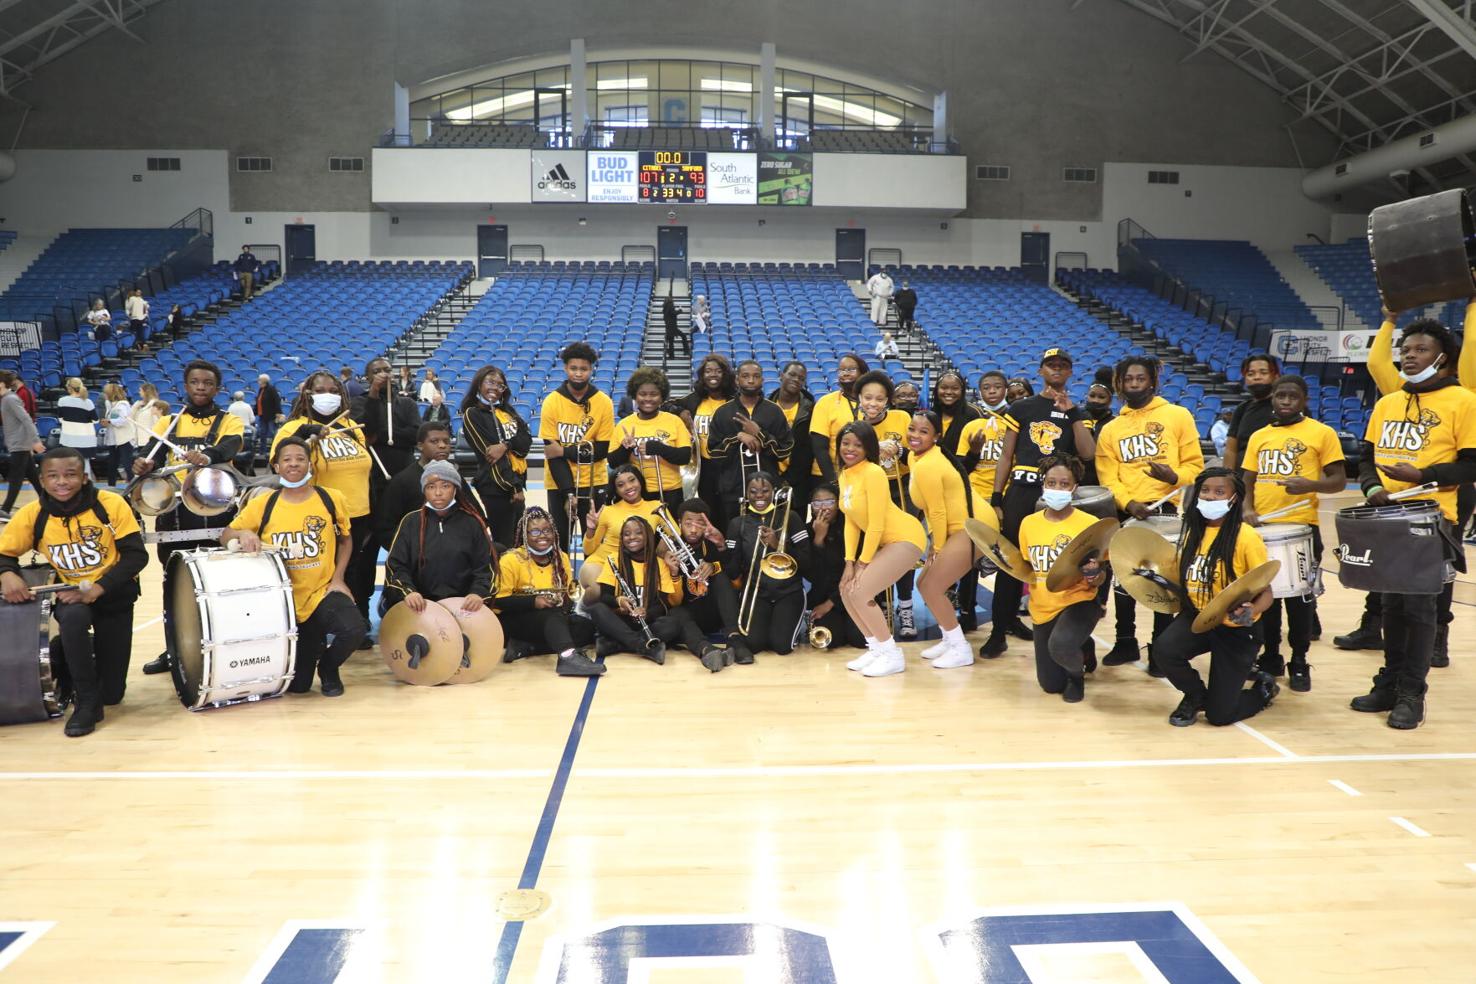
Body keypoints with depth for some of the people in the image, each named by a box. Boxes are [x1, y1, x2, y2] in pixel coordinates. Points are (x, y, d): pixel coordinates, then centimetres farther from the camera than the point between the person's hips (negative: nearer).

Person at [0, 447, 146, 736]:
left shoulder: (111, 504, -15)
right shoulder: (32, 514, -9)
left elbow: (136, 555, -15)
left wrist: (97, 589, -25)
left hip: (114, 594, 0)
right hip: (70, 595, 1)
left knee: (112, 693, -2)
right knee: (73, 618, -40)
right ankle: (86, 702, -18)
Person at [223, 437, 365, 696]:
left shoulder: (332, 499, -1)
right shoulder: (262, 505, -2)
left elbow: (345, 539, 12)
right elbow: (225, 537, 3)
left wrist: (338, 578, -1)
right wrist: (243, 534, -21)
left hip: (323, 592, 0)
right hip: (284, 599, 0)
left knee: (355, 629, -32)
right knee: (297, 685, -1)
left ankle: (328, 666, 4)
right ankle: (310, 647, 37)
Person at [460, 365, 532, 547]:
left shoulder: (507, 410, 14)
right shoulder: (472, 414, -5)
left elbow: (527, 440, 3)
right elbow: (489, 453, -11)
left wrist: (506, 445, -17)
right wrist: (514, 486, -15)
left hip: (517, 482, 6)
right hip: (495, 486, -6)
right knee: (504, 542, -5)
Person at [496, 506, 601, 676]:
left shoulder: (561, 558, 10)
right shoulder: (510, 560, -7)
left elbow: (569, 594, 15)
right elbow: (499, 600, -12)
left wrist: (563, 605, -10)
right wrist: (533, 602, -24)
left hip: (554, 619, 6)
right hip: (515, 619, -6)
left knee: (587, 627, -19)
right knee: (553, 616, -35)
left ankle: (524, 647, -22)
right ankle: (568, 656, -64)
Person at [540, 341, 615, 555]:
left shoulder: (604, 402, -5)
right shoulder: (552, 401, -7)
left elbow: (602, 450, -6)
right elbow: (551, 451, -9)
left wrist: (566, 451, -16)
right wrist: (568, 491, -16)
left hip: (593, 483, 0)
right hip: (559, 484, 0)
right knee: (559, 539, 5)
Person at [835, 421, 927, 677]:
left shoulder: (872, 472, -20)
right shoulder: (845, 474, 5)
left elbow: (876, 524, -20)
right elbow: (851, 521, 8)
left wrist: (863, 562, -13)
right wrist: (850, 562, 1)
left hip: (905, 538, -9)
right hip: (883, 541, 9)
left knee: (860, 593, -16)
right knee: (847, 589, 3)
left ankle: (893, 655, -1)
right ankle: (876, 648, 18)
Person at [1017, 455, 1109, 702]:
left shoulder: (1089, 523, -11)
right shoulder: (1029, 523, 0)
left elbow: (1099, 580, -7)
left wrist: (1094, 575, -29)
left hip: (1079, 602, -4)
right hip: (1043, 609, 4)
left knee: (1060, 645, -37)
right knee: (1051, 685, 10)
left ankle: (1077, 672, 1)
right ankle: (1082, 648, 42)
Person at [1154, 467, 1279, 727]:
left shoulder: (1246, 537, -17)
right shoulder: (1194, 532, 3)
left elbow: (1266, 592, -15)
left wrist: (1251, 611, -34)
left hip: (1235, 628, -5)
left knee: (1219, 714, -2)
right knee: (1163, 649, -28)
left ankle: (1264, 688, 32)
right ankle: (1195, 696, 7)